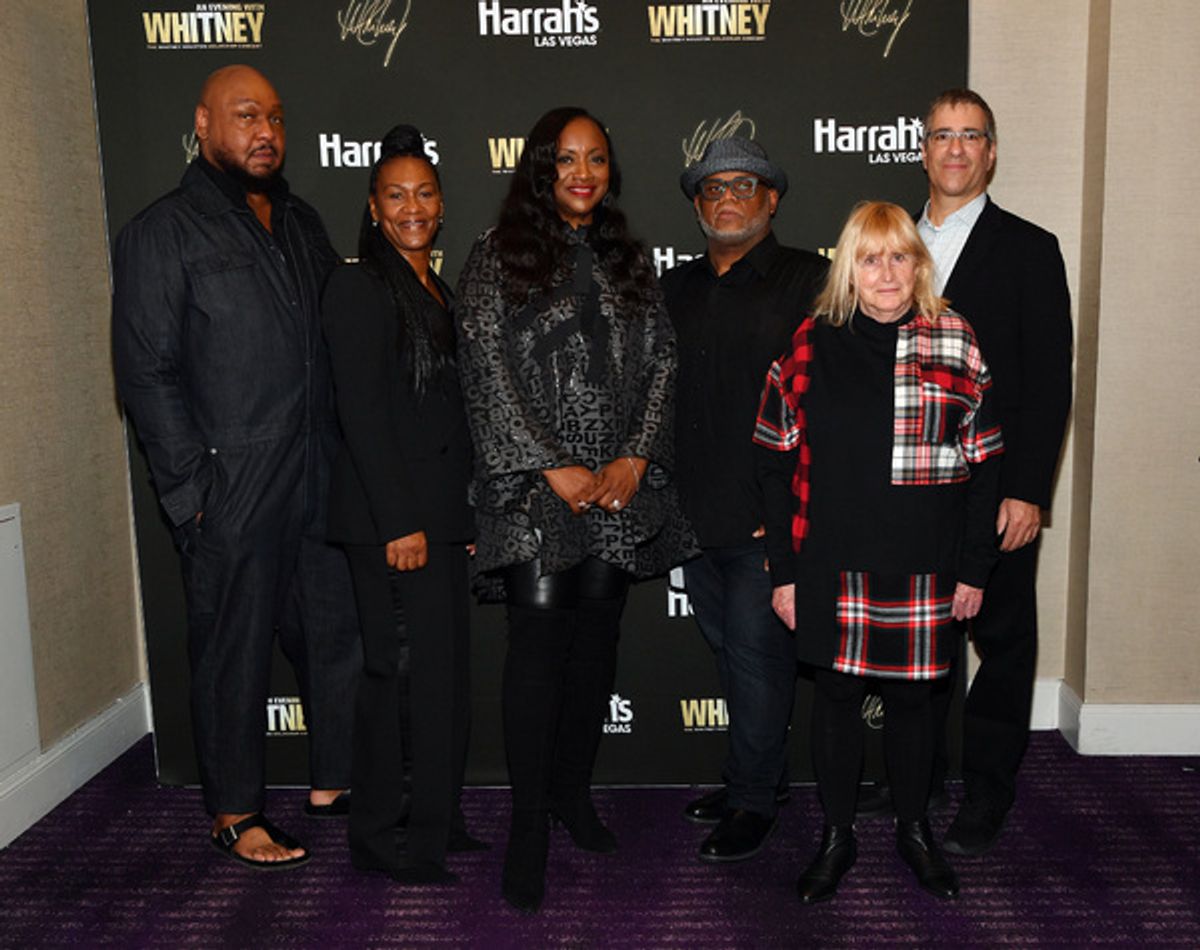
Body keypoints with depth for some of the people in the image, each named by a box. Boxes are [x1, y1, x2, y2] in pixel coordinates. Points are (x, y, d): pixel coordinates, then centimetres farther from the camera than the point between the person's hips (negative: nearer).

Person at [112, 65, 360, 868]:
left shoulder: (302, 223, 15)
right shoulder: (164, 233, -4)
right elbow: (148, 373, -7)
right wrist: (194, 489, -12)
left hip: (321, 480, 6)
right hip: (233, 491, -6)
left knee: (339, 633, 12)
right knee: (235, 651, 6)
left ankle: (334, 780, 30)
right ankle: (235, 813, 23)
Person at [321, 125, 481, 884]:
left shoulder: (440, 293, 17)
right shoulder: (360, 287, -7)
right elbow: (361, 411, -14)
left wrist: (466, 511, 14)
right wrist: (399, 523, -18)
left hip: (442, 508, 8)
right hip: (391, 514, -8)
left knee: (447, 666, 12)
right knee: (405, 668, -4)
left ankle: (434, 819, 26)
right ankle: (383, 836, 12)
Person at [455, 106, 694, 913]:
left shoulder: (629, 261, 15)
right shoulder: (499, 256, 2)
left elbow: (661, 363, 9)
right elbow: (488, 371, -5)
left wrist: (637, 457, -5)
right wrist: (554, 468, -11)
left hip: (621, 480, 4)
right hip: (537, 480, -4)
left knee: (599, 628, 7)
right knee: (540, 629, -9)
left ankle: (574, 789, 25)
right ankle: (529, 825, 2)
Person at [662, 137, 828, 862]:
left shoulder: (810, 282, -4)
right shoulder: (677, 288, 13)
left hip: (770, 515, -5)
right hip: (696, 513, 6)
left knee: (757, 655, 2)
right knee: (731, 651, 16)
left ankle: (754, 800, 18)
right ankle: (761, 774, 34)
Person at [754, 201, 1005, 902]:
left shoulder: (955, 344, 1)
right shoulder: (810, 346, 1)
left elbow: (983, 465, 2)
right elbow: (777, 464, 1)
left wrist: (973, 568, -1)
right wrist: (784, 571, -1)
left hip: (924, 570, 0)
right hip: (831, 569, 0)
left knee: (911, 698, 12)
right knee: (836, 695, 10)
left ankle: (915, 829, 34)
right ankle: (838, 837, 28)